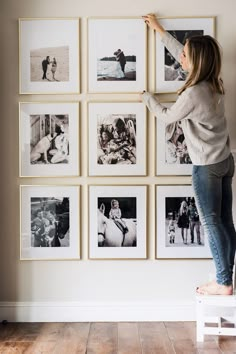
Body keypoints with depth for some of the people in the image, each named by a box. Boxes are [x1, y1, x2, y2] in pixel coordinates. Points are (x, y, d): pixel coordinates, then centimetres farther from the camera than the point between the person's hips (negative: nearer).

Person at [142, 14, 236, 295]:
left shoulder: (192, 94, -22)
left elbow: (167, 117, -4)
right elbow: (181, 54, 17)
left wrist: (147, 97, 14)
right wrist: (159, 30, 26)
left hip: (207, 167, -8)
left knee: (211, 224, 3)